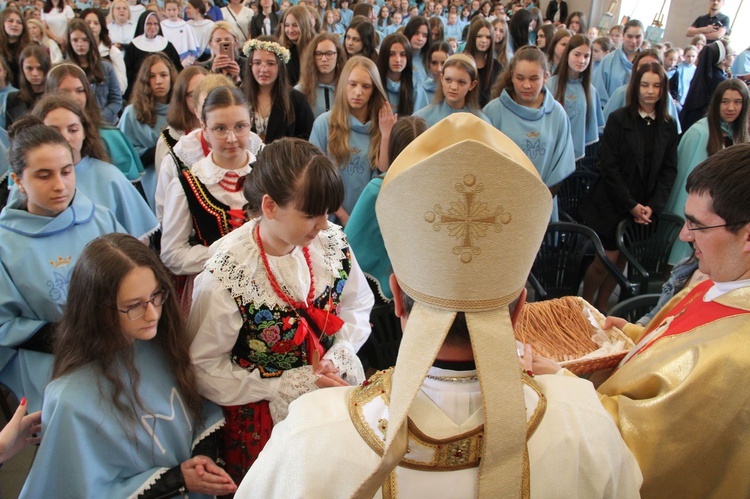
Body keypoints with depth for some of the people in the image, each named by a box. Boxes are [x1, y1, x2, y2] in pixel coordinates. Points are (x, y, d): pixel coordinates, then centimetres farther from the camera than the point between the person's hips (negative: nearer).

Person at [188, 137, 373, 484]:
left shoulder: (332, 242, -7)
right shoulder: (225, 274, -20)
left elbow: (357, 307, 7)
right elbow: (204, 366, -13)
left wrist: (339, 357, -10)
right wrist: (289, 386, -16)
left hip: (336, 387, 4)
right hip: (263, 410, -3)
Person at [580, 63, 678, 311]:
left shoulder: (669, 126, 5)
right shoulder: (618, 119, -7)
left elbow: (669, 170, 5)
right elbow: (609, 167, -11)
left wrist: (653, 206, -8)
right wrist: (631, 205, -13)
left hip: (645, 209, 4)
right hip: (613, 205, -4)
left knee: (623, 259, 10)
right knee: (607, 258, -2)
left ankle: (601, 305, 27)